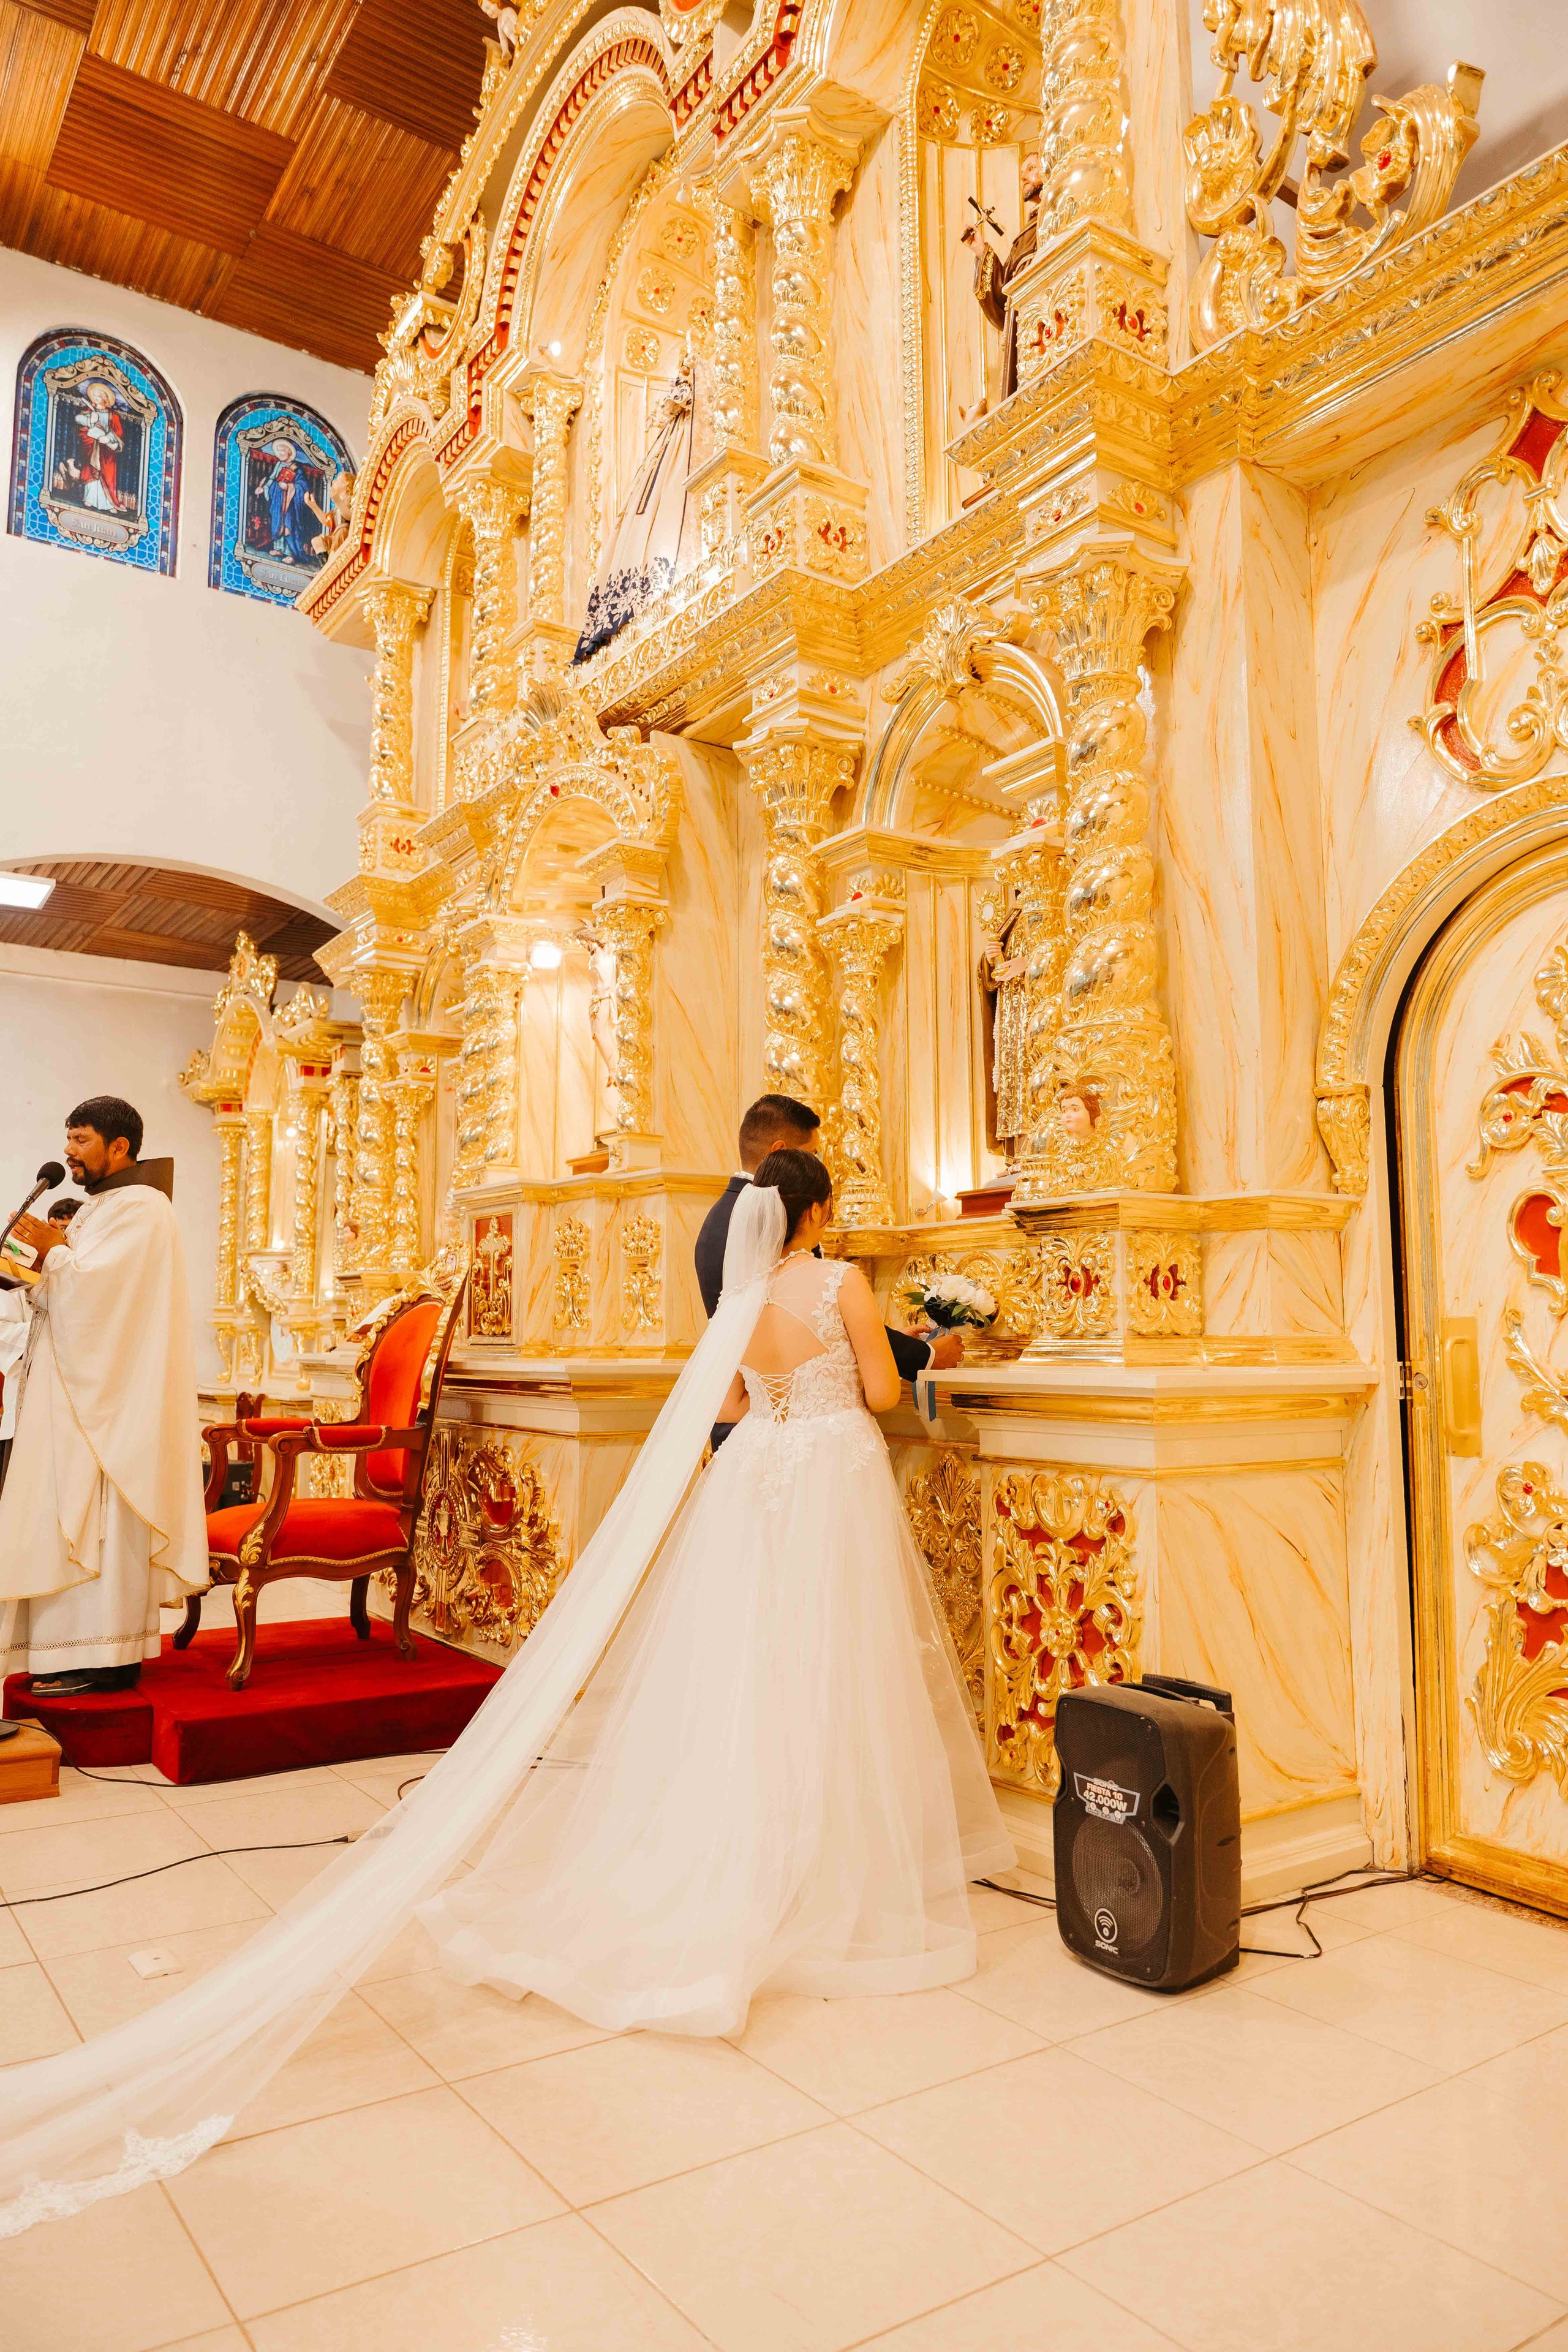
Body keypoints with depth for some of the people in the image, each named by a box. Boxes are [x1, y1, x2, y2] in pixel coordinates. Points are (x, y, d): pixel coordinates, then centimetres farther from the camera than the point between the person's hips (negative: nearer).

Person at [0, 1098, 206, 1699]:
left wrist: (52, 1250, -7)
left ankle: (105, 1659, -3)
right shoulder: (97, 1208, 19)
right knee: (75, 1513, 10)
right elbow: (65, 1297, 19)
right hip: (77, 1391, 10)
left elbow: (93, 1288, -22)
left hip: (106, 1396, -10)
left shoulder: (140, 1207, -11)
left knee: (93, 1519, -8)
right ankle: (77, 1651, 16)